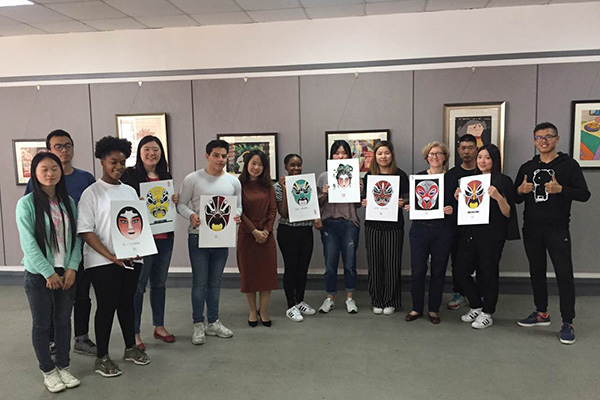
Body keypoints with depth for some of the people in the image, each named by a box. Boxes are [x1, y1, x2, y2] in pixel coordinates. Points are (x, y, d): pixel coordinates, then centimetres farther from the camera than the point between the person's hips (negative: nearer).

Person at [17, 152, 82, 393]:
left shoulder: (68, 202, 5)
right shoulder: (27, 204, -9)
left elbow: (76, 237, 4)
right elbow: (28, 243, -12)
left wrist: (72, 268, -6)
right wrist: (49, 273, -13)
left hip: (66, 272, 4)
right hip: (39, 274, -4)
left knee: (63, 321, 12)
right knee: (42, 324, 8)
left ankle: (64, 366, 27)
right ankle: (48, 371, 24)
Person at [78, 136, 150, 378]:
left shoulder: (130, 191, 10)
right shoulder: (92, 193, -5)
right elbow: (85, 231, -10)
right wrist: (111, 256, -17)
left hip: (131, 259, 5)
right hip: (102, 262, -5)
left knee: (127, 303, 15)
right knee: (106, 306, 2)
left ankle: (131, 348, 30)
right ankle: (102, 358, 17)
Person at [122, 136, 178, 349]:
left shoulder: (166, 176, 12)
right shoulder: (130, 175, -5)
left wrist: (175, 201, 0)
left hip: (165, 237, 6)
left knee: (159, 283, 16)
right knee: (137, 285, 2)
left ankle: (159, 326, 30)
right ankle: (134, 333, 15)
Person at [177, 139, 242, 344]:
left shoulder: (233, 182, 7)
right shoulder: (193, 179, -4)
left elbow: (238, 206, 12)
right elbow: (181, 204, -2)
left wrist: (237, 216, -10)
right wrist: (192, 216, -21)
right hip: (198, 237, -3)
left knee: (215, 282, 14)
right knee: (200, 282, 0)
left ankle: (213, 322, 26)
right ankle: (198, 325, 14)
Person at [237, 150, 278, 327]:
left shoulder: (268, 186, 7)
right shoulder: (239, 185, -4)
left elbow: (273, 210, 4)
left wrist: (266, 231, -8)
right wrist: (254, 231, -12)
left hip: (266, 235, 3)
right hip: (246, 234, -3)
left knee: (268, 272, 4)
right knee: (248, 273, 6)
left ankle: (263, 311, 18)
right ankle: (252, 311, 21)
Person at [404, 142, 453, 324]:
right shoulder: (418, 177, 7)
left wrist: (451, 210, -15)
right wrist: (408, 207, -9)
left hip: (442, 231, 0)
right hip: (419, 229, 0)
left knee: (438, 271, 7)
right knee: (417, 270, 1)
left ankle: (434, 309, 22)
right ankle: (416, 308, 19)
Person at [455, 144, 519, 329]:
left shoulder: (503, 181, -4)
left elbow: (508, 213, -7)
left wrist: (498, 197, -23)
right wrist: (459, 199, 1)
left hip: (491, 235, -6)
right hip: (469, 232, 6)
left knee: (488, 273, 2)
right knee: (461, 270, 7)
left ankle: (487, 314, 19)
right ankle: (476, 307, 26)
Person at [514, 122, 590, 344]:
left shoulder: (568, 165, 1)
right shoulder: (527, 167, 12)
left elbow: (584, 194, -6)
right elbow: (516, 199, 14)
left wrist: (560, 189, -21)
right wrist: (520, 190, -8)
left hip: (557, 229, -4)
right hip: (531, 229, 4)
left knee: (564, 274, -5)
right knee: (536, 272, 12)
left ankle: (567, 323, 2)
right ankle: (541, 313, 26)